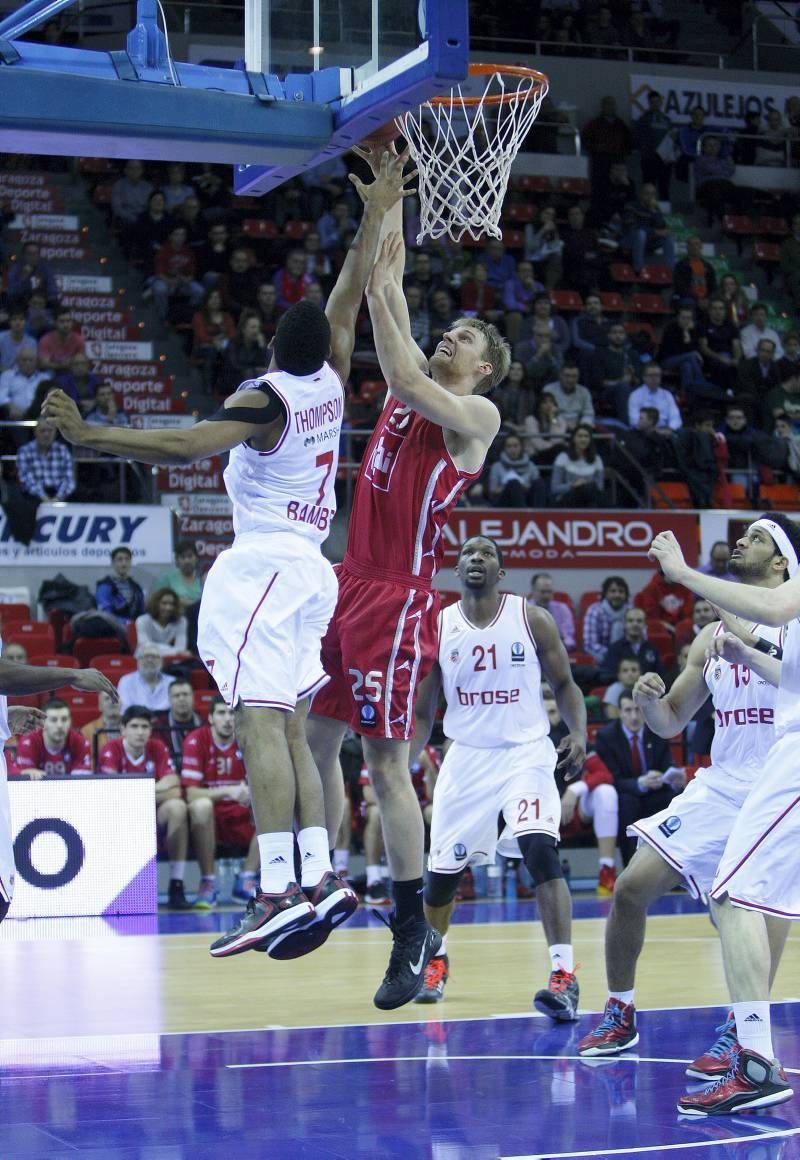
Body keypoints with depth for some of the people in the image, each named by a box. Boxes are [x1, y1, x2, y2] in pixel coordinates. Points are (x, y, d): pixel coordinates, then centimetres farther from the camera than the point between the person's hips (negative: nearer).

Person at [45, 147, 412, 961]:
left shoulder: (265, 399, -10)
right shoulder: (331, 382, 10)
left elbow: (184, 447, -24)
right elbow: (349, 296, 22)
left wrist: (89, 437, -23)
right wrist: (375, 215, 30)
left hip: (262, 562, -9)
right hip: (310, 566, 9)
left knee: (260, 720, -16)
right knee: (291, 727, 10)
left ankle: (278, 891, -25)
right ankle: (319, 879, 6)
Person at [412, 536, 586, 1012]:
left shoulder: (532, 619, -3)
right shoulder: (437, 628, 2)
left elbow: (565, 684, 5)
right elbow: (422, 712, 9)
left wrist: (579, 734, -13)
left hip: (526, 752, -2)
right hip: (466, 757, 3)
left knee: (541, 849, -24)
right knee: (444, 869, 8)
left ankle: (564, 975, -24)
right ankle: (435, 958, 38)